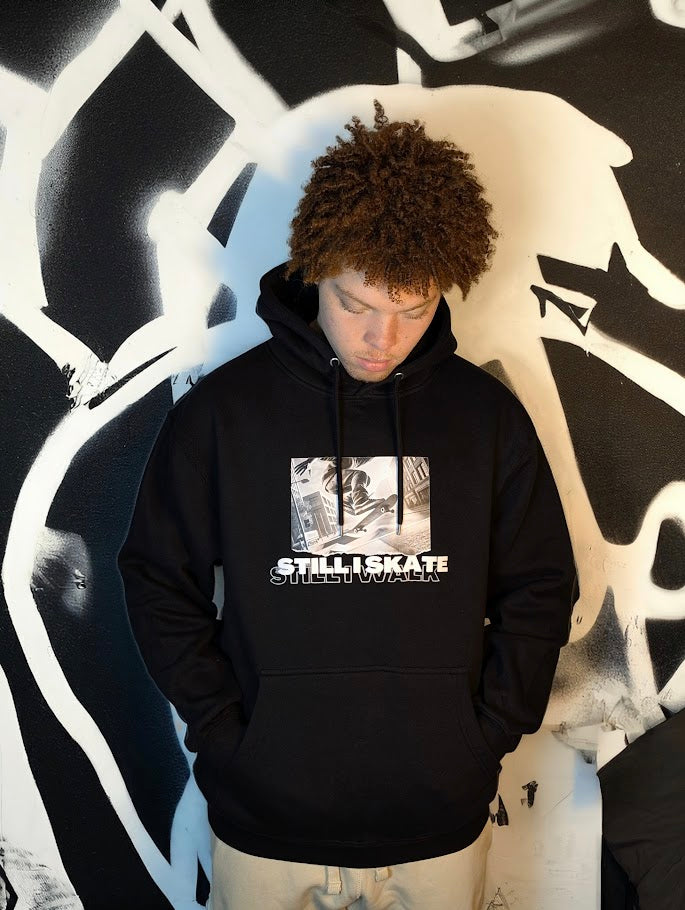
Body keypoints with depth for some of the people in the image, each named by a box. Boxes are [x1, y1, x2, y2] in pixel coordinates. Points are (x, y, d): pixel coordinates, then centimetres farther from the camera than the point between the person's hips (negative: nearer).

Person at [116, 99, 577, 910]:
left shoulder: (489, 416, -5)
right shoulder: (221, 409, -8)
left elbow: (540, 589, 3)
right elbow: (158, 578, -2)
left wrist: (488, 731, -4)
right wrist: (221, 730, -7)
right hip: (265, 821, -1)